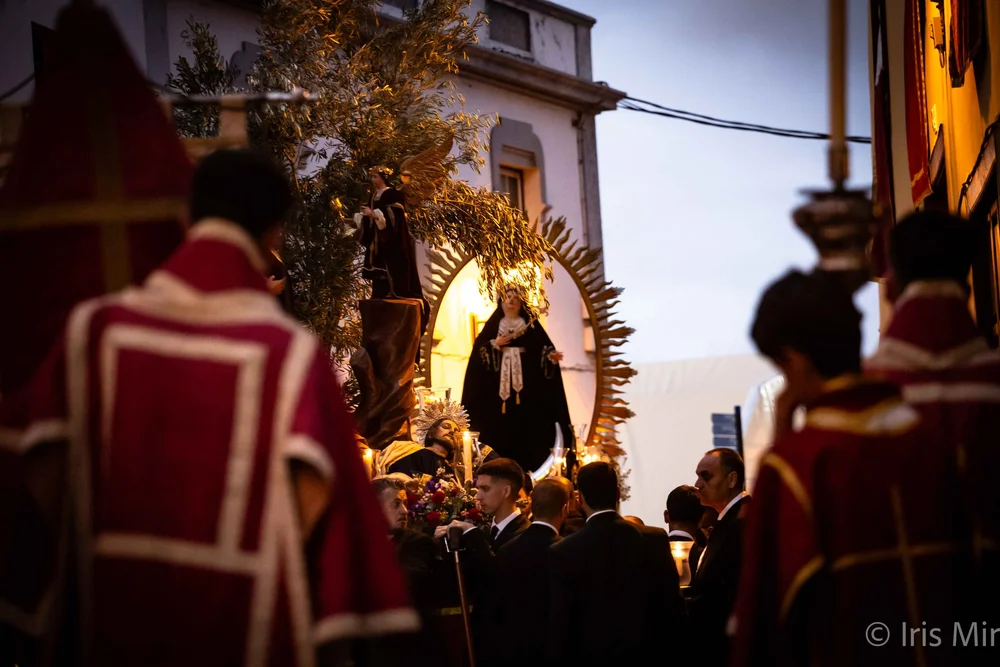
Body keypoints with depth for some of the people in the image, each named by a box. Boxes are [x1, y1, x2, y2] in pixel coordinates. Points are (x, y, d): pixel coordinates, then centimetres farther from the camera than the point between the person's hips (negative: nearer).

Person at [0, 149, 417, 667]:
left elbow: (45, 463, -4)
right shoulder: (291, 350, -7)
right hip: (244, 621, -2)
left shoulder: (95, 328, -1)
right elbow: (312, 489, -15)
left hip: (117, 612, 3)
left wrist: (80, 553, 11)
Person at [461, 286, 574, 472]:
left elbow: (543, 347, 2)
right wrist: (495, 344, -10)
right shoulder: (493, 324, 12)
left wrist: (551, 356, -17)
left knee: (525, 426, -7)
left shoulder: (531, 325, 10)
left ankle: (524, 469, -5)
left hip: (525, 382, 0)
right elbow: (478, 348, 5)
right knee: (500, 427, -7)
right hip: (499, 384, 0)